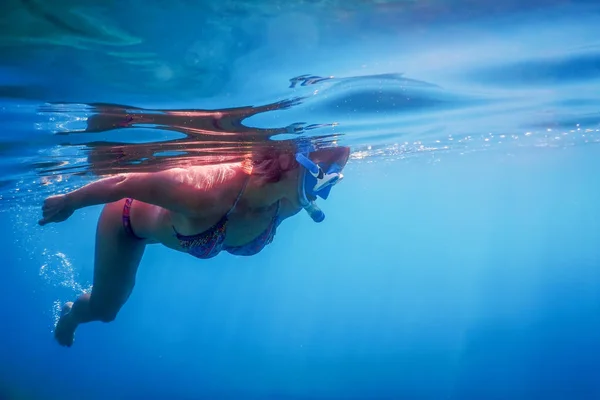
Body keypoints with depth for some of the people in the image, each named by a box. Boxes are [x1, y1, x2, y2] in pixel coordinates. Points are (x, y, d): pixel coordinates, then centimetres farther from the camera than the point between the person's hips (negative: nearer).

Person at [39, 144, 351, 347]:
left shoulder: (286, 204, -34)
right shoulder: (206, 192, -49)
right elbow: (124, 184, -35)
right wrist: (67, 202, -22)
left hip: (168, 212, 5)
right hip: (130, 218, -5)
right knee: (103, 309, 18)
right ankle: (70, 315, 53)